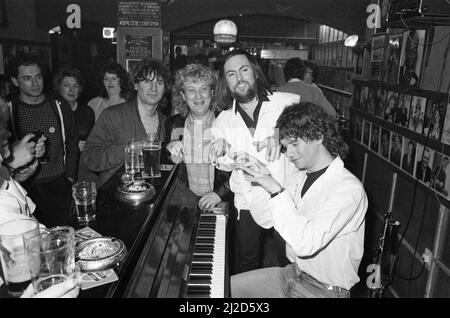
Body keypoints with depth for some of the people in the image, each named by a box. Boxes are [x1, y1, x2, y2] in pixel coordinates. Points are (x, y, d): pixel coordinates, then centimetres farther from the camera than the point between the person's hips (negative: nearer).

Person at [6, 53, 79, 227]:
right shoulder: (8, 111, 2)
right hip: (25, 189, 0)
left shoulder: (60, 106, 5)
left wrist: (69, 178, 2)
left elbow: (72, 145, 8)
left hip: (59, 186, 1)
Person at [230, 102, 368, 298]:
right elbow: (266, 220, 2)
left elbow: (306, 244, -33)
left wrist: (276, 190, -32)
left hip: (325, 290, -7)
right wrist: (257, 180, -12)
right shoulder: (299, 177, 1)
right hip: (293, 273, 7)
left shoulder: (349, 188, -24)